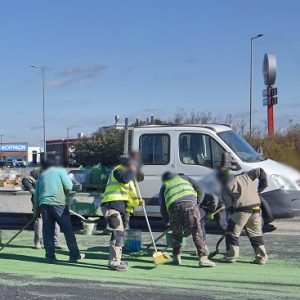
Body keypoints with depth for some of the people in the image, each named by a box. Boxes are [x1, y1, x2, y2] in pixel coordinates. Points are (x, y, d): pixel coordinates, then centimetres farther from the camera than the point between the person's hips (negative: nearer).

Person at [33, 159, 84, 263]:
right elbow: (69, 187, -5)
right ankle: (74, 255, 5)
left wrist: (36, 210, 20)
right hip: (58, 203, -4)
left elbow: (36, 194, 17)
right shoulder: (61, 171, 8)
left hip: (44, 204, 4)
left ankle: (50, 256, 6)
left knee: (47, 231, 8)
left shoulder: (42, 175, 20)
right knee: (68, 229, 2)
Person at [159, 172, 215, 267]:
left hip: (173, 206, 1)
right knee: (197, 231, -2)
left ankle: (176, 257, 20)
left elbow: (162, 208, 27)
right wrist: (197, 204, 26)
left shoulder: (164, 187, 33)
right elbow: (199, 189, 22)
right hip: (190, 203, -1)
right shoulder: (184, 178, 35)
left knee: (176, 233, 19)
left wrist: (167, 221, 35)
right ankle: (203, 258, -9)